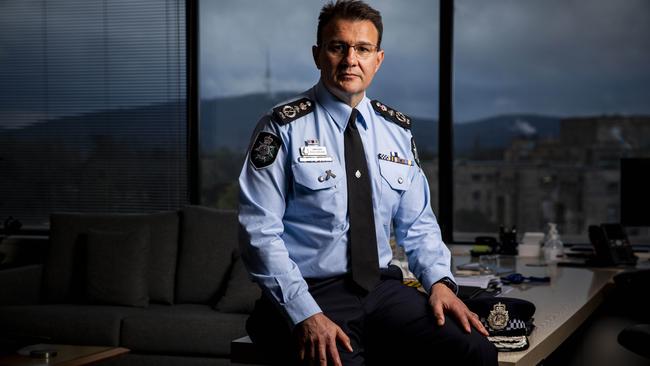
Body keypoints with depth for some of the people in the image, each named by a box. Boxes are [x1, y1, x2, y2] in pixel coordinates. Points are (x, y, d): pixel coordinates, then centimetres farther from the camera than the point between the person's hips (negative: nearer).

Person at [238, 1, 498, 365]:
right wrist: (307, 314, -20)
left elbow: (418, 224, 14)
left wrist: (439, 281, -6)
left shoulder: (397, 130, 10)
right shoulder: (284, 129, -5)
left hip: (383, 288, 4)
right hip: (308, 294, -4)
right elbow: (260, 232, -10)